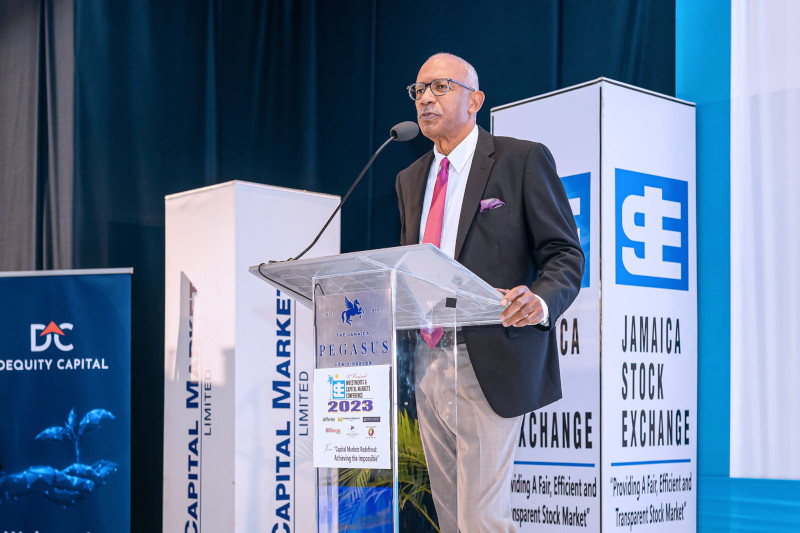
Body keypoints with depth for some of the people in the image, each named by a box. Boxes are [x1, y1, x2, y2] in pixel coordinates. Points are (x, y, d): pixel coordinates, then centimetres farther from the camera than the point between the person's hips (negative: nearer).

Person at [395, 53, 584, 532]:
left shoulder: (522, 160, -2)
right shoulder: (411, 179, 17)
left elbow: (564, 254, -5)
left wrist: (540, 300, -25)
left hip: (491, 365, -6)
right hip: (428, 362, 6)